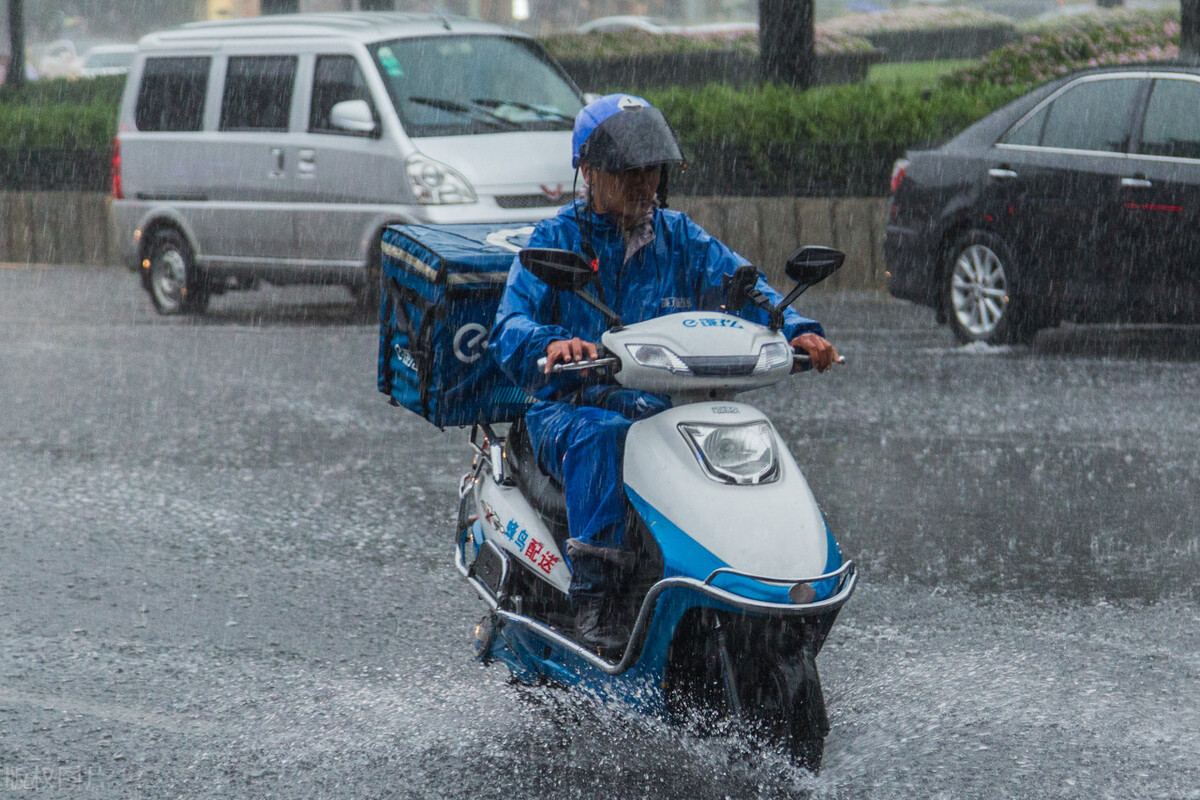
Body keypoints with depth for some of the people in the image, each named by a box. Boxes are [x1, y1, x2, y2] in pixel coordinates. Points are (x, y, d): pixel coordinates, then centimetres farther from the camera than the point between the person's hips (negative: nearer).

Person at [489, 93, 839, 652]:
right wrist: (551, 343, -36)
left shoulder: (682, 240, 13)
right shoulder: (555, 241, 2)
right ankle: (590, 599, -38)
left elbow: (744, 287, 2)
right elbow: (511, 324, -11)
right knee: (605, 437, -38)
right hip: (572, 408, -3)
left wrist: (795, 330, -20)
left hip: (668, 410, 3)